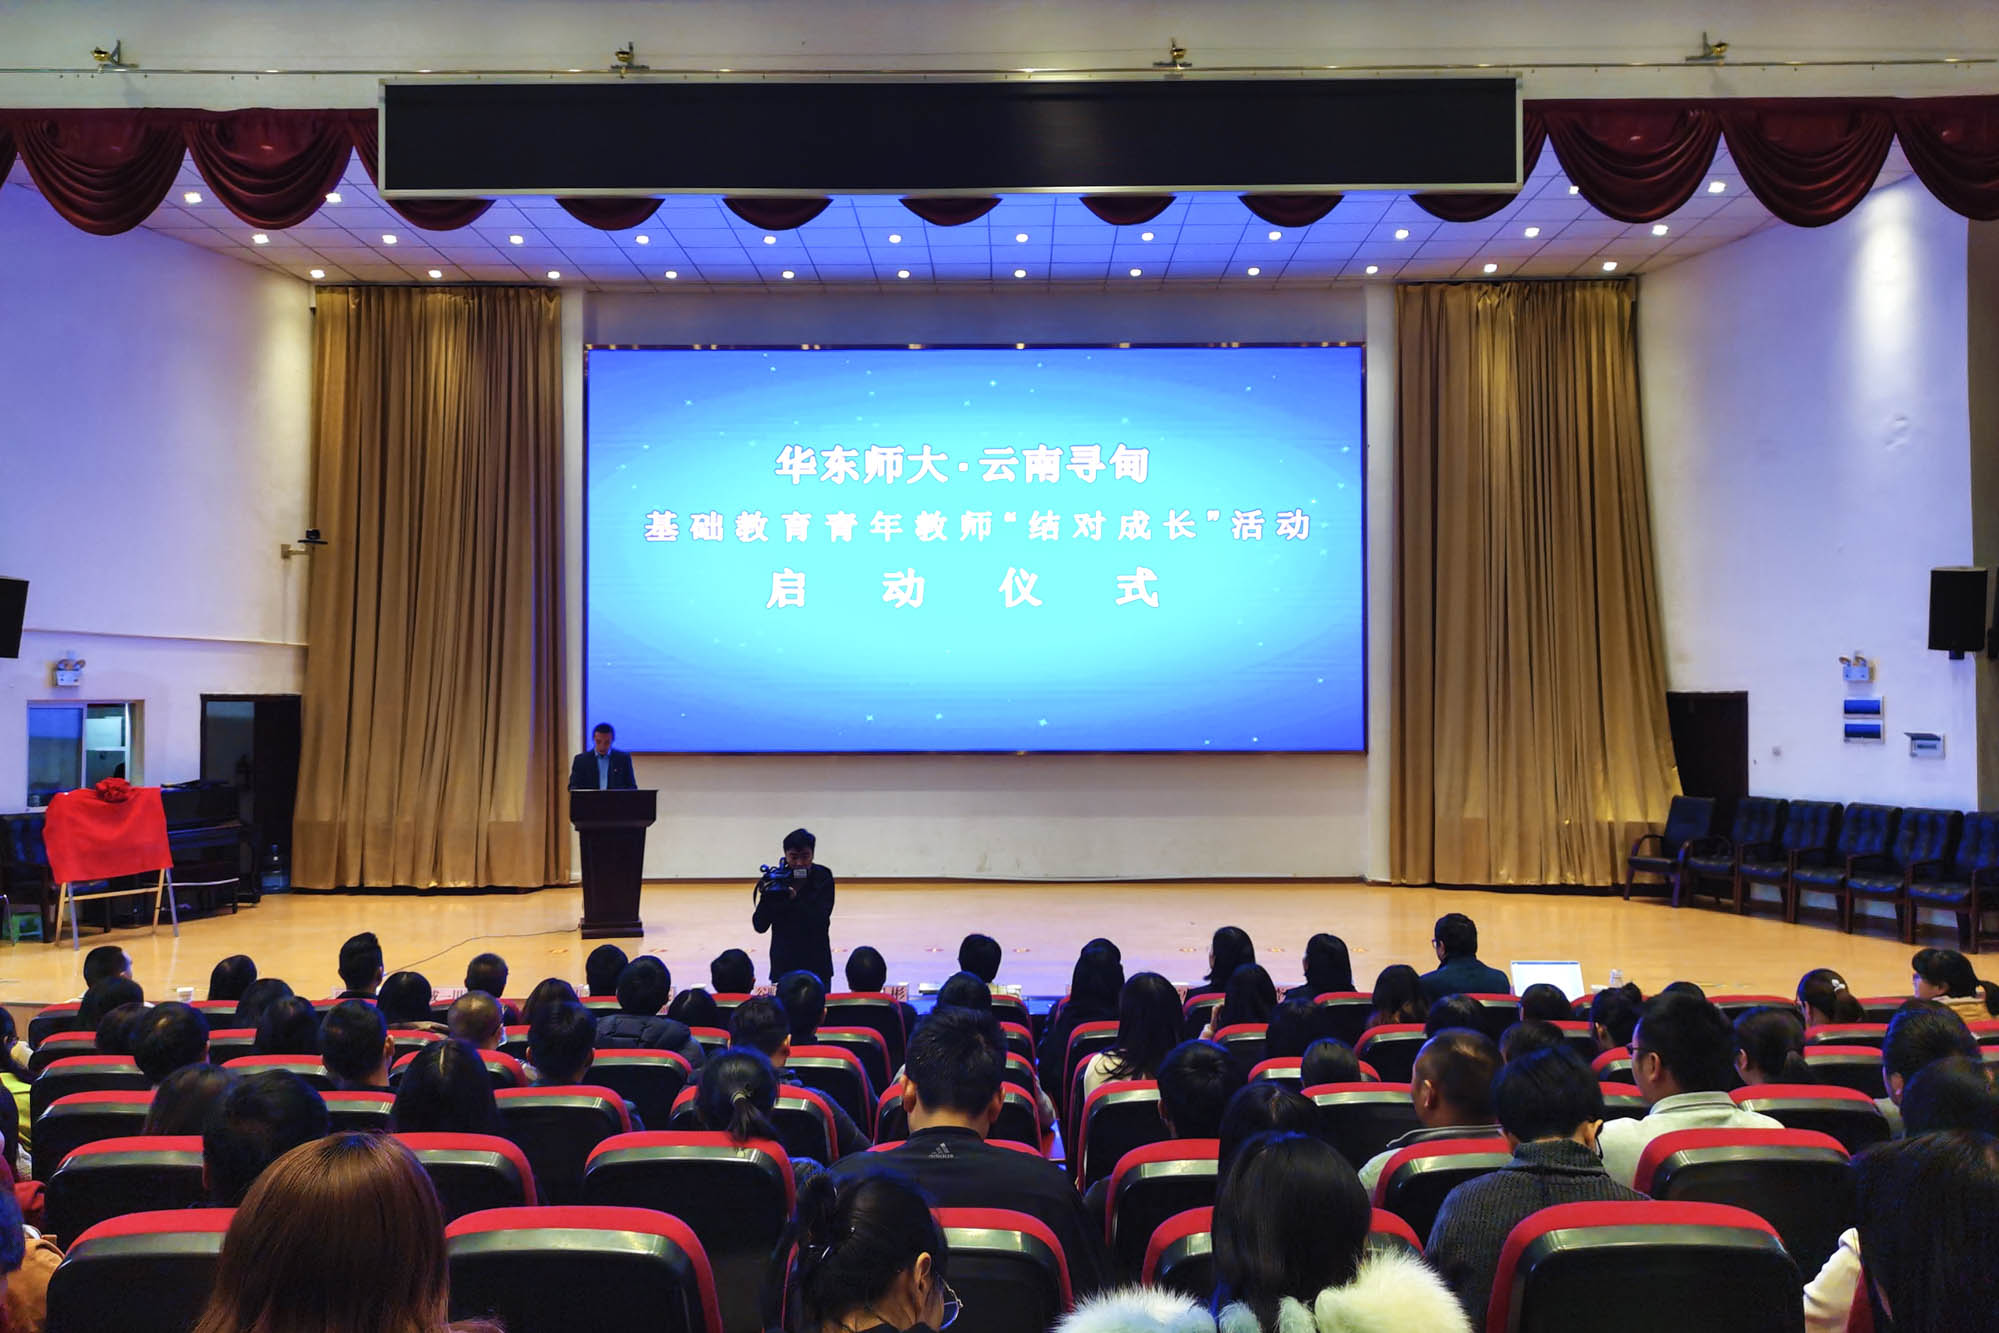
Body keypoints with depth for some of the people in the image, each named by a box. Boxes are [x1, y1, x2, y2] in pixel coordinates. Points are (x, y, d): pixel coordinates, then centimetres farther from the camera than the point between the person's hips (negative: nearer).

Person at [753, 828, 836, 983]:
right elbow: (760, 926, -6)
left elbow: (821, 920, -15)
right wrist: (765, 897, -22)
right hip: (783, 963, 0)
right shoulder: (775, 879, -4)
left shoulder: (823, 877, -5)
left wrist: (795, 899, -28)